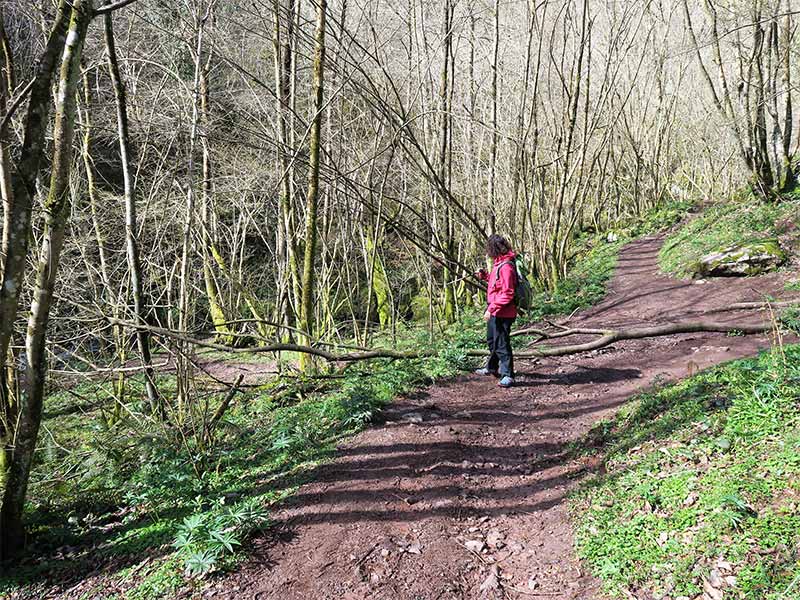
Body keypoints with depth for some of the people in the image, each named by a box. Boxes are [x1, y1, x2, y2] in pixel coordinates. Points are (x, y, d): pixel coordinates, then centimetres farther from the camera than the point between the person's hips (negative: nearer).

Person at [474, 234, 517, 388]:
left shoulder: (506, 267, -22)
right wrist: (485, 276, 11)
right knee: (492, 340, 24)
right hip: (495, 312, 11)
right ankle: (492, 368, 41)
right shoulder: (499, 264, 10)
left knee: (502, 343, -6)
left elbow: (507, 294, -25)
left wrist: (491, 308, -25)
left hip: (502, 313, -11)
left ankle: (507, 375, 2)